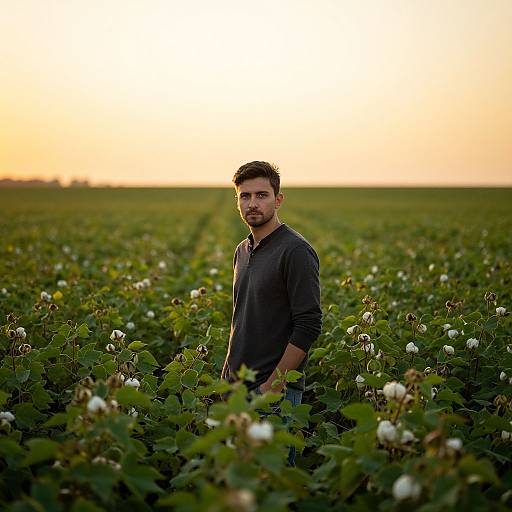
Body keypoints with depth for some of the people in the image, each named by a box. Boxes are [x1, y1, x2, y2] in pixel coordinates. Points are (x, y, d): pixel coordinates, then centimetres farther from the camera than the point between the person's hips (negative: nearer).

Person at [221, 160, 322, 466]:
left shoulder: (295, 251, -14)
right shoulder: (243, 251, 13)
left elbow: (308, 326, -18)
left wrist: (272, 385, -17)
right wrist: (229, 374, 13)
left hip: (275, 391, -8)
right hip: (235, 384, 8)